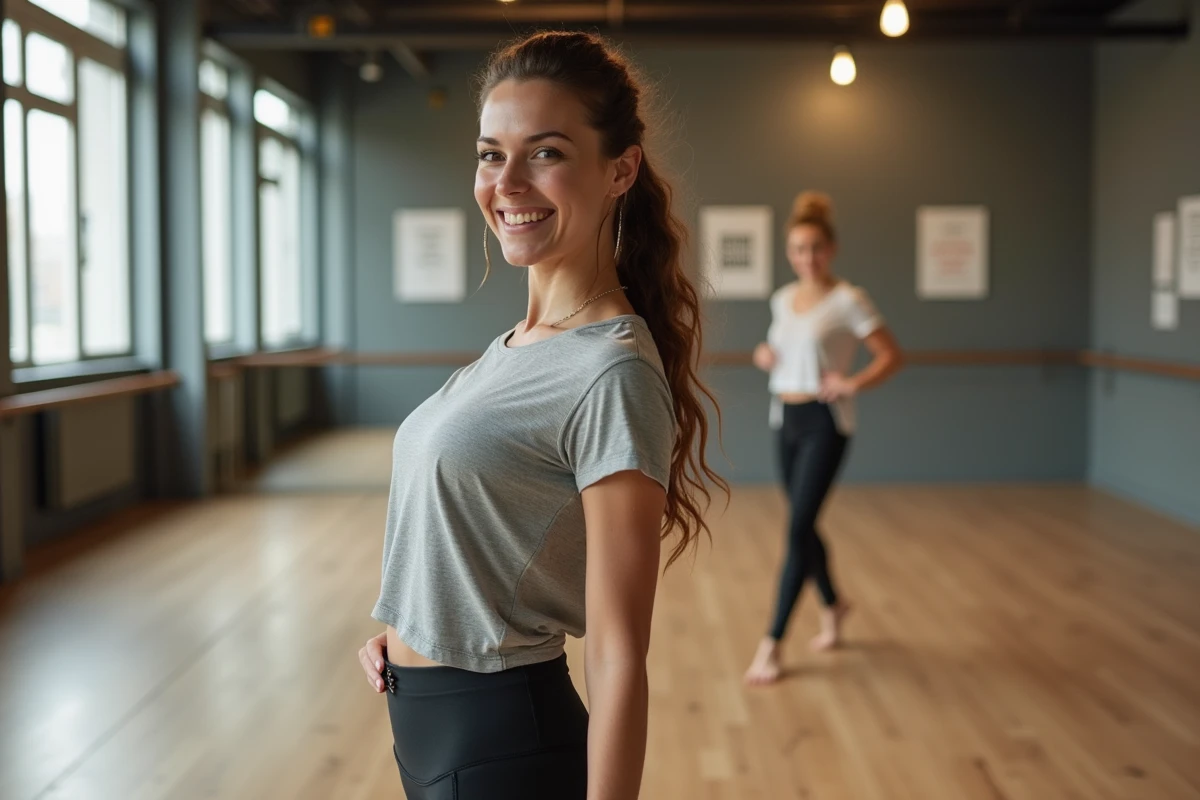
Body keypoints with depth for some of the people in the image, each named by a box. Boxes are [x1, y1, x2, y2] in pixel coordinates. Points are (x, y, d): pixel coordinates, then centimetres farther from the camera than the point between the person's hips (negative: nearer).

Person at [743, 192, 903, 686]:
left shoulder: (847, 301, -8)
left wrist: (854, 384, -23)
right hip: (785, 418, 6)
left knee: (798, 529, -10)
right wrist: (765, 355, 3)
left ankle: (772, 644, -4)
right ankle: (833, 604, 41)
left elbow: (891, 356, -8)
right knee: (803, 524, 15)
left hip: (824, 422, -6)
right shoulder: (782, 300, 9)